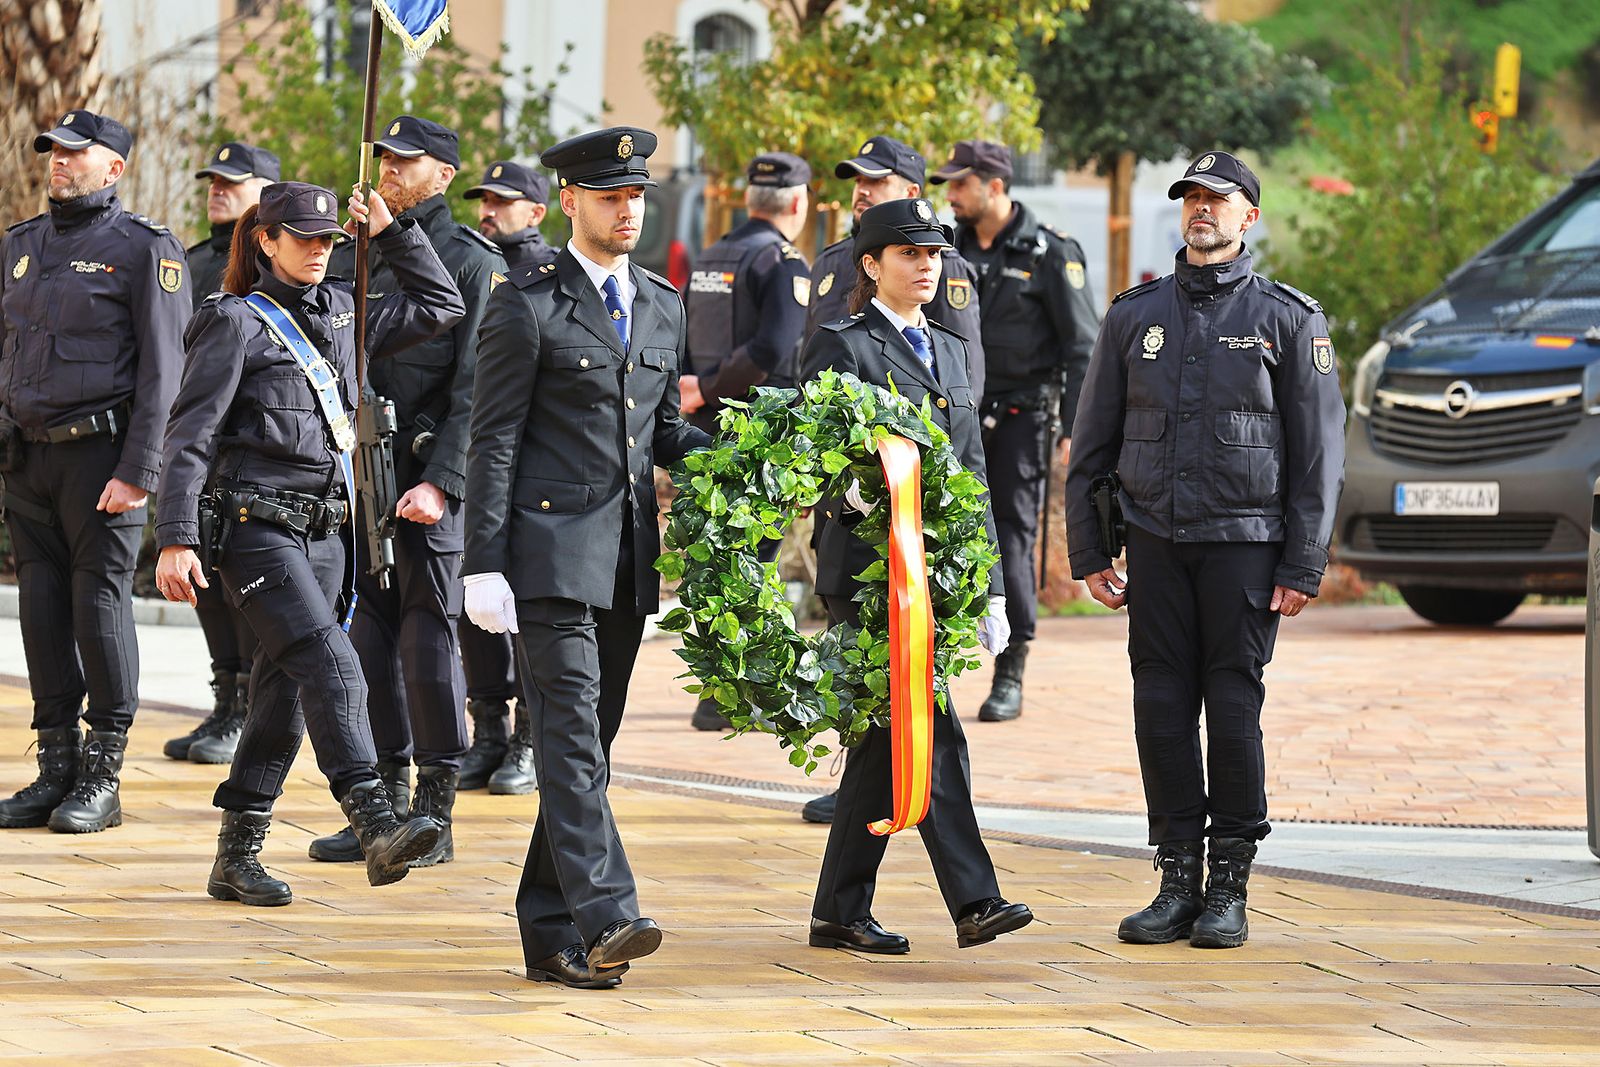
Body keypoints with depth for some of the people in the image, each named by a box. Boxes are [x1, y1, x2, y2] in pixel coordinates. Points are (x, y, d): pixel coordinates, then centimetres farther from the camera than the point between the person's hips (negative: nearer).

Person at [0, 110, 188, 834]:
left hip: (100, 452, -6)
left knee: (100, 603, -4)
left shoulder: (145, 250, -5)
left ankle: (102, 779, 1)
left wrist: (137, 472, -16)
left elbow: (162, 369, -9)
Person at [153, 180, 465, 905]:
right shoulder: (237, 323, -2)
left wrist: (392, 231, 16)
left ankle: (236, 856, 13)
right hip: (257, 526, -7)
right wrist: (176, 539, -13)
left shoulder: (342, 314, 15)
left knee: (285, 692, 6)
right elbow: (190, 436, -6)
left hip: (327, 531, 7)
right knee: (333, 668, -21)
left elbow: (441, 305, 25)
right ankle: (377, 828, -30)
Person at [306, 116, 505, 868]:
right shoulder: (355, 257, 15)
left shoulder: (474, 262, -3)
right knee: (369, 636, 7)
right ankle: (386, 805, 14)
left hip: (430, 476, -6)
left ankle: (435, 814, 3)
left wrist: (441, 482, -18)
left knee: (428, 637, -4)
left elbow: (476, 388, -10)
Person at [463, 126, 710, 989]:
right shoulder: (526, 305, -3)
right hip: (550, 551, -7)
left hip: (627, 558, 7)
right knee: (571, 732, -14)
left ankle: (549, 934, 12)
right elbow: (493, 442, -6)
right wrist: (483, 564, -12)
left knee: (591, 741, 8)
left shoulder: (663, 306, 16)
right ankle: (603, 918, -24)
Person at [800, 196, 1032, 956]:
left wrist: (992, 584, 17)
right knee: (929, 734, -13)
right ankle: (973, 901, -15)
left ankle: (842, 913, 15)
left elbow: (973, 471, 20)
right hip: (868, 570, -7)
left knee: (887, 740, 9)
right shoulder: (841, 347, -3)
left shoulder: (948, 351, 18)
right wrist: (860, 495, -30)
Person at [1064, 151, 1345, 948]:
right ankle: (1177, 885, 8)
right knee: (1162, 709, 1)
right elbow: (1091, 442, 14)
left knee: (1234, 708, -4)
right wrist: (1088, 552, 7)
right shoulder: (1135, 315, 11)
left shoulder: (1287, 318, 4)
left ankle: (1229, 890, 4)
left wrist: (1303, 566, -5)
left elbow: (1319, 450, 2)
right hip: (1156, 544, 3)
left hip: (1245, 543, -3)